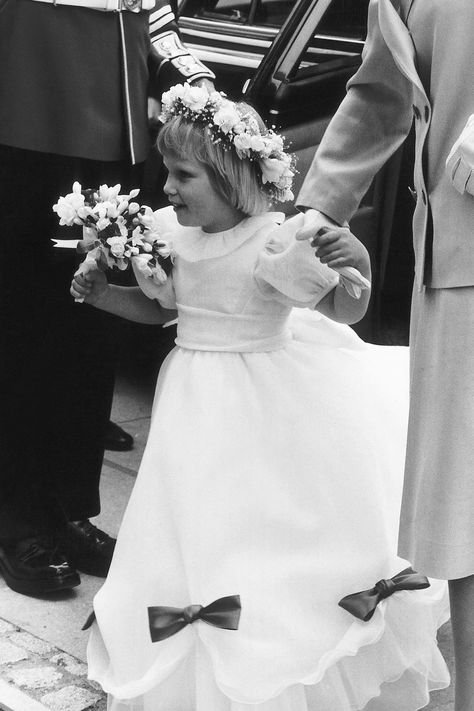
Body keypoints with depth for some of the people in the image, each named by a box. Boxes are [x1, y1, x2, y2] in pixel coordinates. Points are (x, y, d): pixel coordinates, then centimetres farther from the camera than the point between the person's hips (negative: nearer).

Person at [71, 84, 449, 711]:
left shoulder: (275, 244, -20)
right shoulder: (168, 231, -2)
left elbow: (345, 310, -18)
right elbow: (156, 307, 13)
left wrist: (354, 267, -37)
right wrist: (101, 292, -2)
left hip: (266, 403, -5)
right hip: (200, 403, 5)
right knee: (202, 531, 9)